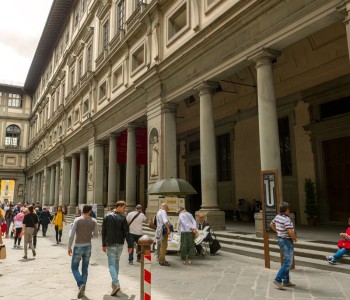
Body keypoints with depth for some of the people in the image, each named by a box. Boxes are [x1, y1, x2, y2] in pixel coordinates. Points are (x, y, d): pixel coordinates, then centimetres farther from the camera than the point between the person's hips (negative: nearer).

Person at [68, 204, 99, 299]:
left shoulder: (77, 220, -11)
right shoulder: (93, 221, -4)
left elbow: (71, 235, -14)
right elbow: (96, 235, 5)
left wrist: (69, 247, -5)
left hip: (78, 247, -3)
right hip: (88, 246, 3)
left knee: (74, 268, 8)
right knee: (85, 268, 14)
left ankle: (81, 284, -13)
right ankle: (82, 288, 18)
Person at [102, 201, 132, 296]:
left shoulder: (107, 217, -1)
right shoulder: (122, 218, -8)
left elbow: (103, 232, 2)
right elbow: (126, 233, -9)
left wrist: (103, 244, 10)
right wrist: (129, 245, -3)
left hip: (110, 245, 0)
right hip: (120, 245, 1)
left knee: (111, 264, 0)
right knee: (116, 262, 20)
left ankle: (116, 284, -17)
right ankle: (114, 283, 27)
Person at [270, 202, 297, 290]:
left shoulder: (277, 216, 4)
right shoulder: (286, 219, -22)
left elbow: (271, 224, 20)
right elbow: (290, 232, -30)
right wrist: (295, 238, -11)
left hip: (280, 239, 9)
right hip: (287, 241, -9)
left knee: (286, 261, 16)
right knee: (288, 263, -6)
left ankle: (286, 281, 21)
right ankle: (278, 279, -9)